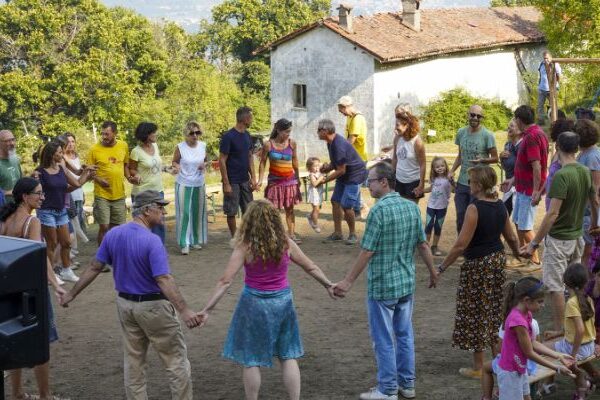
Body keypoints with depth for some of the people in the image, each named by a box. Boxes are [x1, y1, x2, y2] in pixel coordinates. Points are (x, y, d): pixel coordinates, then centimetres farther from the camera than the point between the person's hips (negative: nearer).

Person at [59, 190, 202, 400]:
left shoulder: (113, 234, -2)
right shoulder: (152, 241, -22)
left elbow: (94, 268, 2)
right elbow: (163, 280, -29)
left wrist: (71, 294, 12)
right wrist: (184, 311, -34)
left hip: (125, 304, 7)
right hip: (153, 306, -7)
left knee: (133, 361, 15)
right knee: (176, 360, 5)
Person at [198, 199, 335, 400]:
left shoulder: (245, 247, -15)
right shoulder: (286, 244, -5)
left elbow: (225, 281, -18)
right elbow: (311, 267, 6)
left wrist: (207, 309, -16)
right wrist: (328, 285, 22)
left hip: (255, 304, -3)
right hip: (282, 302, 3)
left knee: (251, 359, 10)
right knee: (288, 356, 15)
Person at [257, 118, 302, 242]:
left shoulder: (292, 143, -3)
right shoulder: (268, 145, -10)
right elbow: (262, 163, -2)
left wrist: (298, 178, 16)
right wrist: (260, 180, -9)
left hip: (290, 180, 2)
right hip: (275, 181, -2)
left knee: (289, 209, 8)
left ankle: (291, 234, 13)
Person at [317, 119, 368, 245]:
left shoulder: (339, 146, -28)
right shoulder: (331, 142, 3)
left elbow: (341, 170, -24)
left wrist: (325, 180, -17)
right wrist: (328, 167, -4)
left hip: (355, 175, -10)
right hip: (344, 175, 10)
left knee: (346, 206, -12)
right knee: (335, 201, 6)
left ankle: (353, 234, 5)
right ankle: (337, 233, 14)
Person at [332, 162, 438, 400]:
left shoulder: (379, 211, -19)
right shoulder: (412, 207, 2)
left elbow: (367, 252, -18)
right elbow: (423, 245, 7)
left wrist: (348, 281, -11)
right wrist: (433, 272, 21)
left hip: (382, 286, -7)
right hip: (407, 283, 7)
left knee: (384, 339, 4)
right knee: (404, 334, 16)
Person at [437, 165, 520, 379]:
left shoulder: (474, 209, -21)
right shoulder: (500, 206, 1)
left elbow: (461, 244, -23)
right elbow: (511, 237, 11)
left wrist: (442, 267, -15)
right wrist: (518, 253, 32)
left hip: (477, 265, -7)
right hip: (498, 258, 7)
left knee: (475, 315, 4)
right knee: (494, 311, 20)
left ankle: (478, 368, 11)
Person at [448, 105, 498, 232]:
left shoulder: (487, 135, -10)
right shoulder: (461, 132, 6)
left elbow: (495, 158, -5)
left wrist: (482, 160, -25)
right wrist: (452, 171, 3)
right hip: (462, 182, 5)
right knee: (460, 216, 13)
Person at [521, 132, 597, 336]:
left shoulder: (561, 176, -23)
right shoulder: (586, 172, 0)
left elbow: (553, 214, -27)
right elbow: (594, 203, 14)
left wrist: (534, 243, -24)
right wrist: (594, 224, 34)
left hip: (558, 239, -8)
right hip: (577, 236, 8)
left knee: (555, 286, 2)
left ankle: (559, 330, 8)